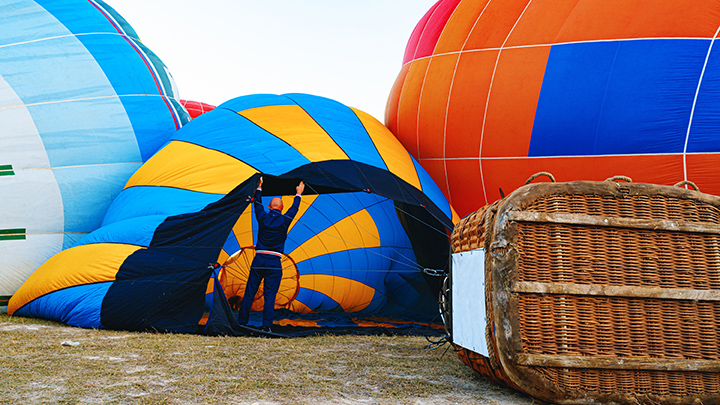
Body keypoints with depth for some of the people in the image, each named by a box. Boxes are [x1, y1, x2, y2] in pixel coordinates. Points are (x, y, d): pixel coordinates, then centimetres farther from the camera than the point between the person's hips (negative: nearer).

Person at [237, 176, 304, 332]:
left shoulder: (263, 218, 0)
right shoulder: (284, 220, -4)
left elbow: (257, 204, 19)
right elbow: (294, 209, 14)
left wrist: (259, 188, 32)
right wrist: (298, 194, 29)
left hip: (258, 260, 2)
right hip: (274, 262, -2)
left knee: (249, 293, 9)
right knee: (270, 295, 0)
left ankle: (241, 322, 15)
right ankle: (266, 326, -2)